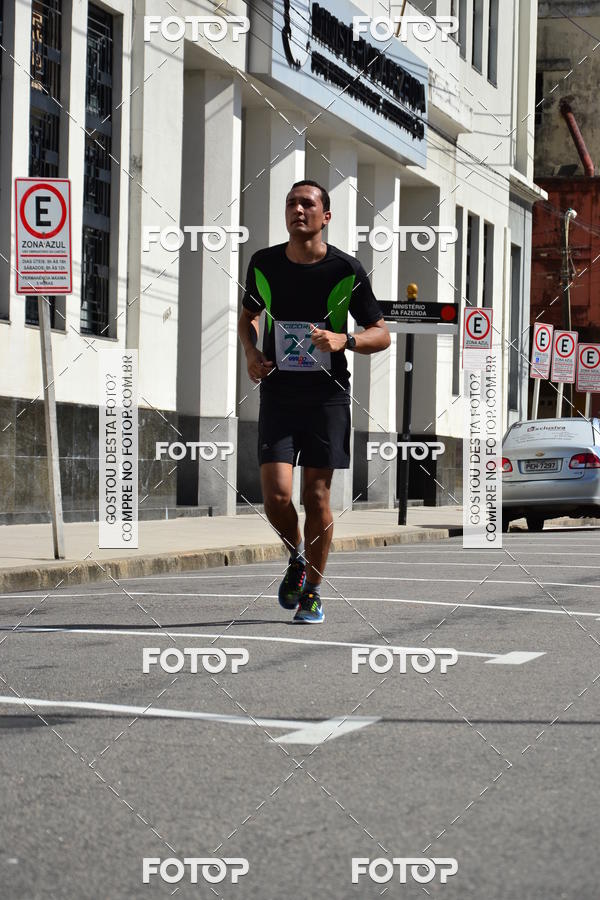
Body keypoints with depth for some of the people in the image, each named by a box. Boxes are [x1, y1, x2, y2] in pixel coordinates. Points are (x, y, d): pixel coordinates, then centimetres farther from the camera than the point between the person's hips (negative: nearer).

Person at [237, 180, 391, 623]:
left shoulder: (346, 270, -6)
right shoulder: (264, 263, 2)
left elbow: (382, 334, 0)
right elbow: (249, 313, 21)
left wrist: (344, 341, -19)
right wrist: (251, 351, 1)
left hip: (328, 396, -2)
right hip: (278, 393, 2)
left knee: (317, 496, 0)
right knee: (276, 495, -10)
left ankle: (313, 593, 16)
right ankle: (297, 558, 22)